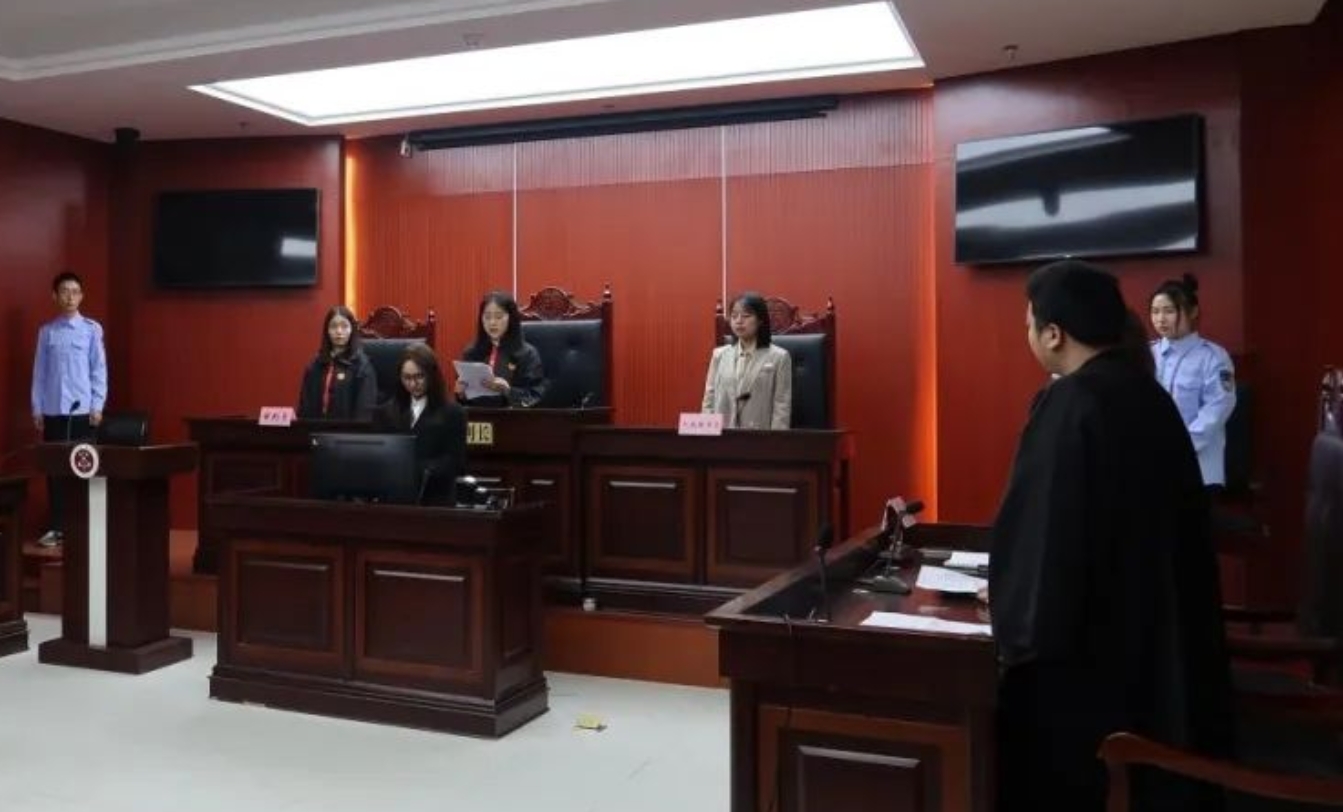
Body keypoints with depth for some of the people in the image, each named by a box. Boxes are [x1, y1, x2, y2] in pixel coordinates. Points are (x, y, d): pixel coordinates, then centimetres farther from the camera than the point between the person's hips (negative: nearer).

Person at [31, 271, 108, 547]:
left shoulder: (92, 329, 1)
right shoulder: (46, 331, 8)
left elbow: (99, 369, 0)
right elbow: (39, 372, 9)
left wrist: (97, 406, -5)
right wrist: (37, 408, 4)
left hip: (82, 409, -2)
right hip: (53, 410, 2)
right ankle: (56, 526, 11)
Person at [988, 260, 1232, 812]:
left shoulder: (1069, 404, -20)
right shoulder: (1150, 396, 5)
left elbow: (1039, 526, -20)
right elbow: (1175, 525, 14)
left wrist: (1013, 604, -4)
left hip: (1081, 645, -8)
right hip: (1161, 634, 8)